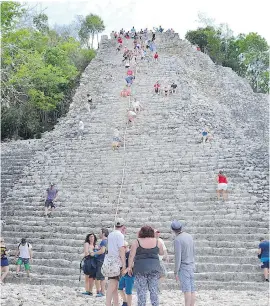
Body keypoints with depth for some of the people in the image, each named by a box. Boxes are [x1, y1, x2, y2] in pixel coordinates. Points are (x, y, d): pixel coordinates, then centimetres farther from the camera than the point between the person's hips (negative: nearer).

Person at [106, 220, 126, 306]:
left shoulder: (110, 235, 16)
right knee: (112, 285, -12)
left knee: (114, 285, 13)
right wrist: (124, 265, -15)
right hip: (117, 262, -8)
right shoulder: (120, 235, -9)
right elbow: (121, 250, -15)